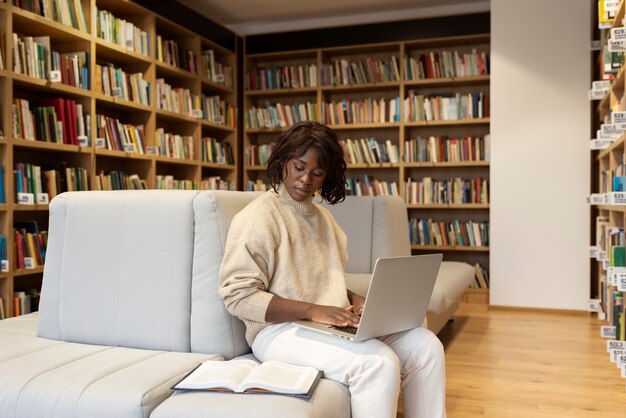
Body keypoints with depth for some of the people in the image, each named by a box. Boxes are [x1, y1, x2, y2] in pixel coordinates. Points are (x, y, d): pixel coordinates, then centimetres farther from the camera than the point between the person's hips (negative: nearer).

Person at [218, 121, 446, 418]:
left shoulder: (322, 216, 16)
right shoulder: (258, 216, -9)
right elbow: (238, 295, -15)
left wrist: (356, 301, -3)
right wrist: (312, 310, -23)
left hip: (335, 325, 8)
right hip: (281, 329, -7)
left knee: (426, 345, -8)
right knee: (378, 363, -29)